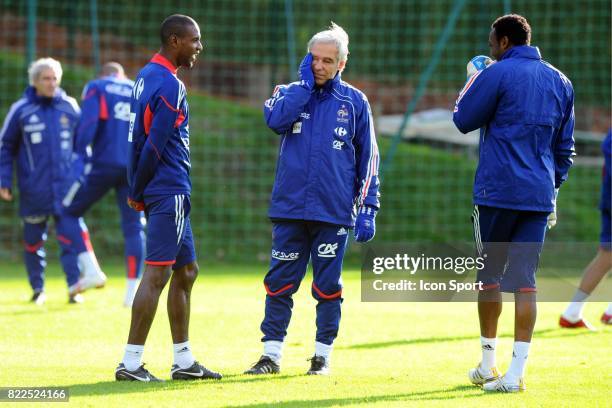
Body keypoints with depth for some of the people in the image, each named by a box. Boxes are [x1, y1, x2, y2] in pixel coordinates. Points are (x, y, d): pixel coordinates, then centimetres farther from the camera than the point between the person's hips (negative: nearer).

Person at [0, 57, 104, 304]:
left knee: (71, 234, -10)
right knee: (34, 240, 8)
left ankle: (74, 286, -12)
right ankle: (38, 289, 21)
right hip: (34, 189, -1)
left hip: (66, 184, 1)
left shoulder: (69, 107, 5)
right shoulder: (21, 110, -1)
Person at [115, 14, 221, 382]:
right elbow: (155, 145, -18)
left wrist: (136, 191, 11)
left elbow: (138, 138, 14)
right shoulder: (171, 86, -16)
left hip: (164, 193, 10)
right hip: (170, 192, -10)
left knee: (186, 271, 15)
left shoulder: (146, 76, 14)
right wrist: (137, 193, -7)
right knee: (157, 274, -8)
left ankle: (184, 362, 20)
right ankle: (131, 363, -8)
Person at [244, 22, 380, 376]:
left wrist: (368, 209, 0)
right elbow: (276, 119, -14)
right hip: (290, 208, 1)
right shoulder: (292, 92, 9)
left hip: (333, 212, -1)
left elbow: (368, 158, 6)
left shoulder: (354, 102, 5)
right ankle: (272, 354, 7)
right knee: (280, 282, 1)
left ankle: (323, 355, 14)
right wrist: (305, 83, -8)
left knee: (327, 286, 4)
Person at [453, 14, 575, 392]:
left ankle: (488, 364, 16)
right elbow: (565, 146, 16)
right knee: (524, 279, 1)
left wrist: (472, 82, 15)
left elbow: (463, 120, 0)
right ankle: (517, 371, -6)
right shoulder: (560, 81, 12)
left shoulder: (497, 74, -7)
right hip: (540, 197, 4)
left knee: (489, 275, 9)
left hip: (497, 191, -4)